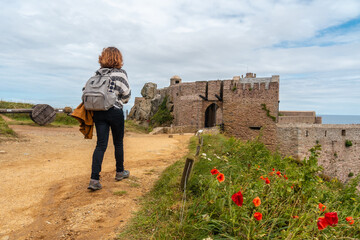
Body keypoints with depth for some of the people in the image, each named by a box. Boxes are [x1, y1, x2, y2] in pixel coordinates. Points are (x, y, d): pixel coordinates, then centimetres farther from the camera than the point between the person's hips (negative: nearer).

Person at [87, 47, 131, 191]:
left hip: (98, 112, 4)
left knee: (101, 144, 4)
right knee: (118, 143, 13)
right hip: (115, 111, -4)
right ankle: (120, 172, 29)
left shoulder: (97, 73, 8)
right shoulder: (120, 73, -6)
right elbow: (126, 94, -8)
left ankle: (94, 179, -4)